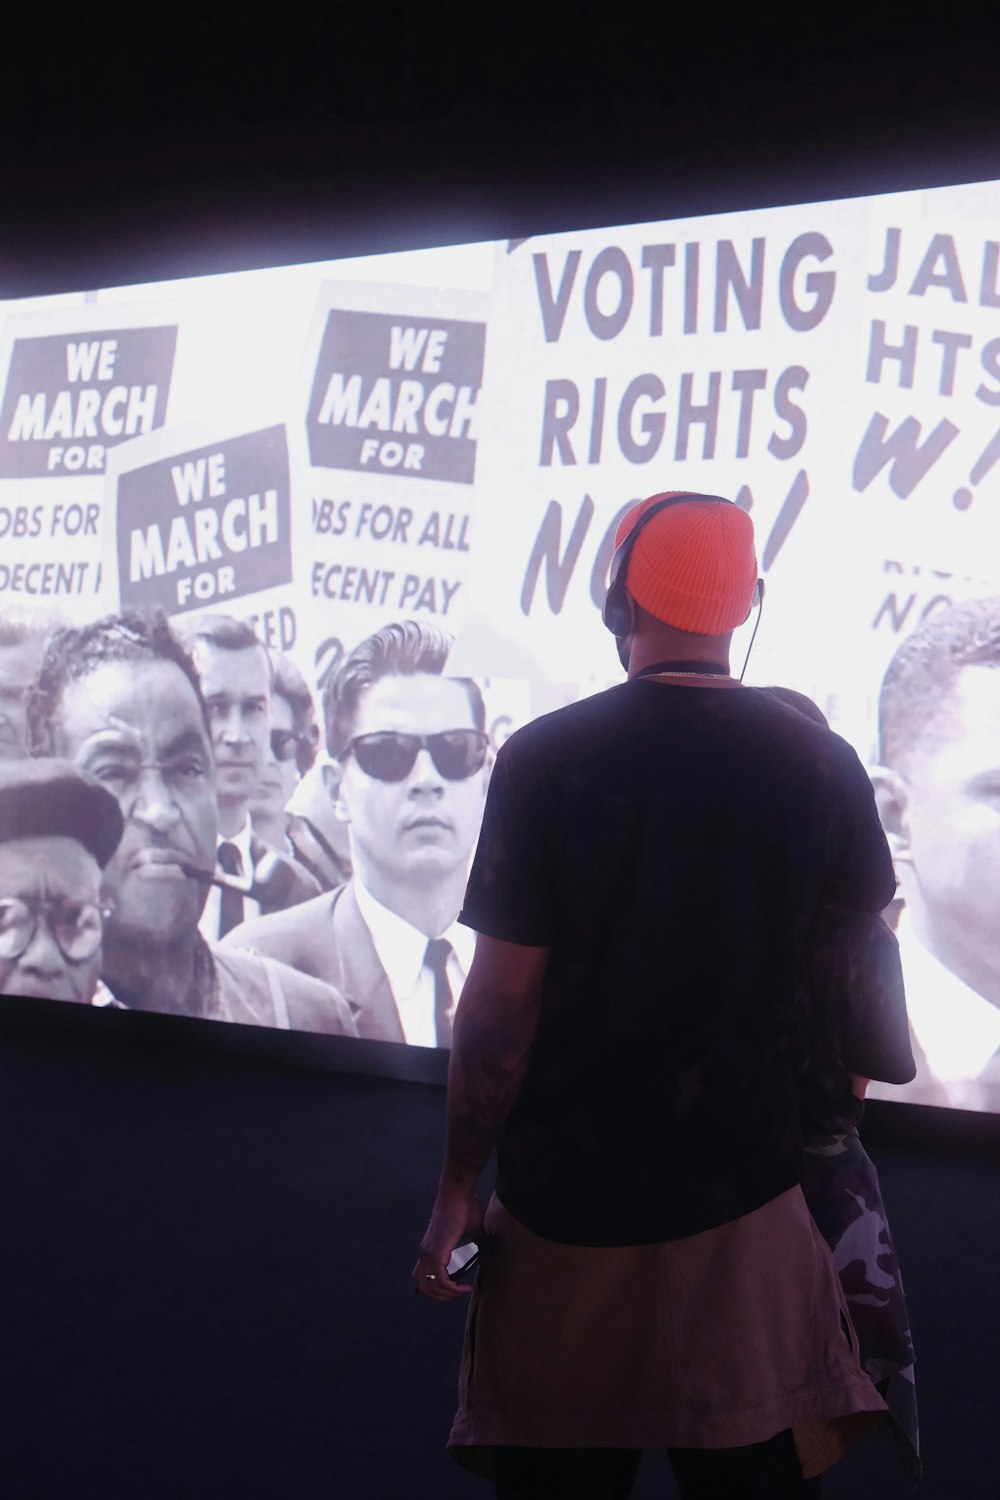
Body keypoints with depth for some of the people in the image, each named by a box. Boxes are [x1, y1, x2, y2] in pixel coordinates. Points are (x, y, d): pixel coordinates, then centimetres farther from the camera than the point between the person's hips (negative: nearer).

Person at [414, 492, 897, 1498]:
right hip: (746, 1191, 2)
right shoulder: (821, 764, -5)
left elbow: (500, 1003, -12)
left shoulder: (545, 760, -13)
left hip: (569, 1199, -2)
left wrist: (459, 1186, 0)